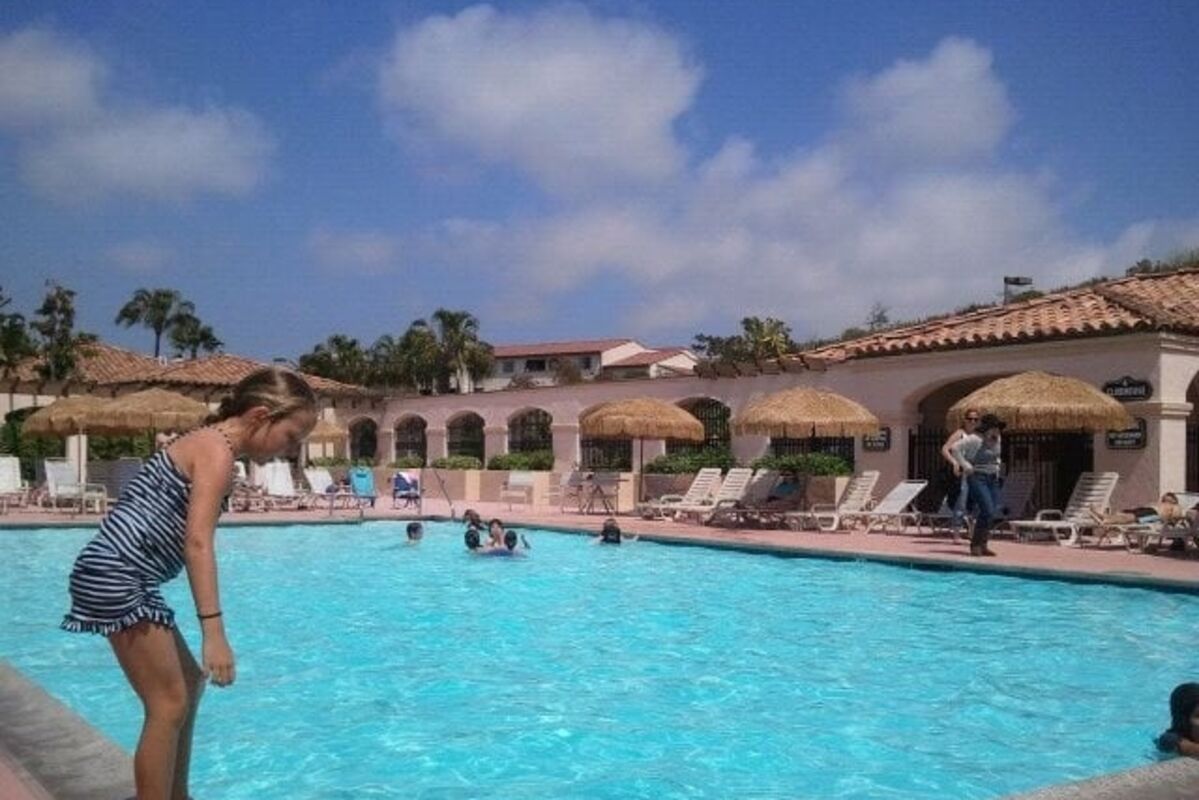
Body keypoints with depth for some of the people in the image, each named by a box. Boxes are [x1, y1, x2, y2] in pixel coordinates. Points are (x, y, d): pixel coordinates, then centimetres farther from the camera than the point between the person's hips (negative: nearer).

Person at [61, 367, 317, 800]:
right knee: (169, 704, -8)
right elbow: (197, 542, -26)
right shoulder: (217, 451, -15)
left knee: (190, 681, 20)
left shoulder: (208, 443, 15)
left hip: (122, 577, 11)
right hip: (115, 576, -11)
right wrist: (214, 633, -30)